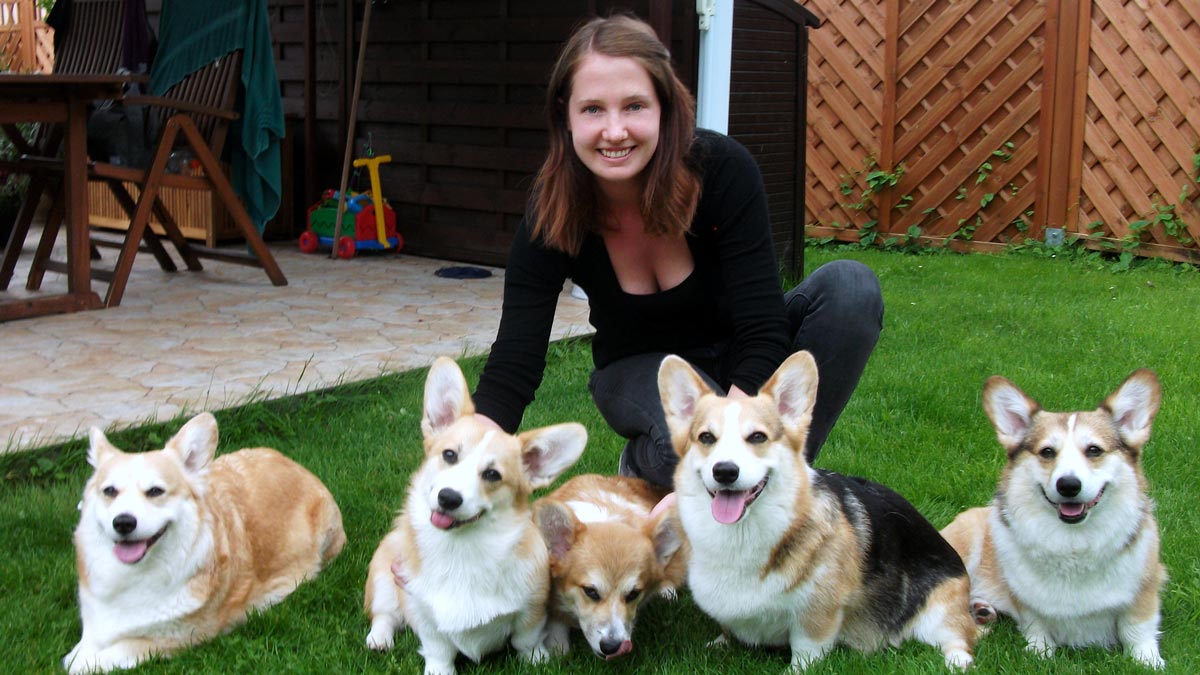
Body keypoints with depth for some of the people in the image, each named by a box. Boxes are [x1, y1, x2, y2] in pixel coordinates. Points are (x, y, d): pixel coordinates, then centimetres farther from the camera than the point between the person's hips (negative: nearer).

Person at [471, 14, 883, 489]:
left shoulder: (723, 169, -27)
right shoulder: (552, 215, -23)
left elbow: (763, 330, -29)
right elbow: (510, 370, -26)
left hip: (737, 364, 1)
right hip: (639, 368, -1)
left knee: (850, 285, -29)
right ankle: (641, 460, -1)